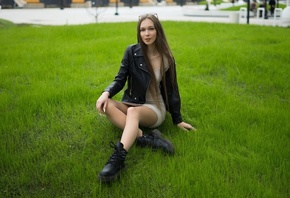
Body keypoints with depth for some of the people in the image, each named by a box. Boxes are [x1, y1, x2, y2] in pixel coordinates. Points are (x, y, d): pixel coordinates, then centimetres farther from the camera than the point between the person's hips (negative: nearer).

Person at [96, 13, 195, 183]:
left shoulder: (167, 58, -1)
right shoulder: (132, 52, -2)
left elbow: (171, 90, 7)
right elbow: (120, 80, -2)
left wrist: (178, 120, 9)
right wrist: (106, 93, -24)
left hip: (155, 108, -2)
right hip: (131, 103, 3)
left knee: (133, 112, -38)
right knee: (106, 105, -29)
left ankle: (118, 158, -60)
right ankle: (146, 138, -40)